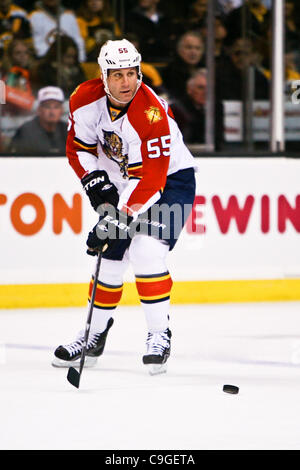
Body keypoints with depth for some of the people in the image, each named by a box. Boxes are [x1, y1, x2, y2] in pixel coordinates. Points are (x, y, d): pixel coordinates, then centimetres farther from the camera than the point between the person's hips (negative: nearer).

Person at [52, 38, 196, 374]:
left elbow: (151, 180, -34)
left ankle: (159, 335, -14)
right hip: (122, 182, 6)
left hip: (171, 181, -6)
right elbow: (78, 147, 3)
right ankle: (95, 334, 23)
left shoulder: (151, 114, -33)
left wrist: (119, 217, -37)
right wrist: (96, 183, -11)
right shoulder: (86, 99, -14)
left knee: (147, 251, -24)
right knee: (110, 257, 5)